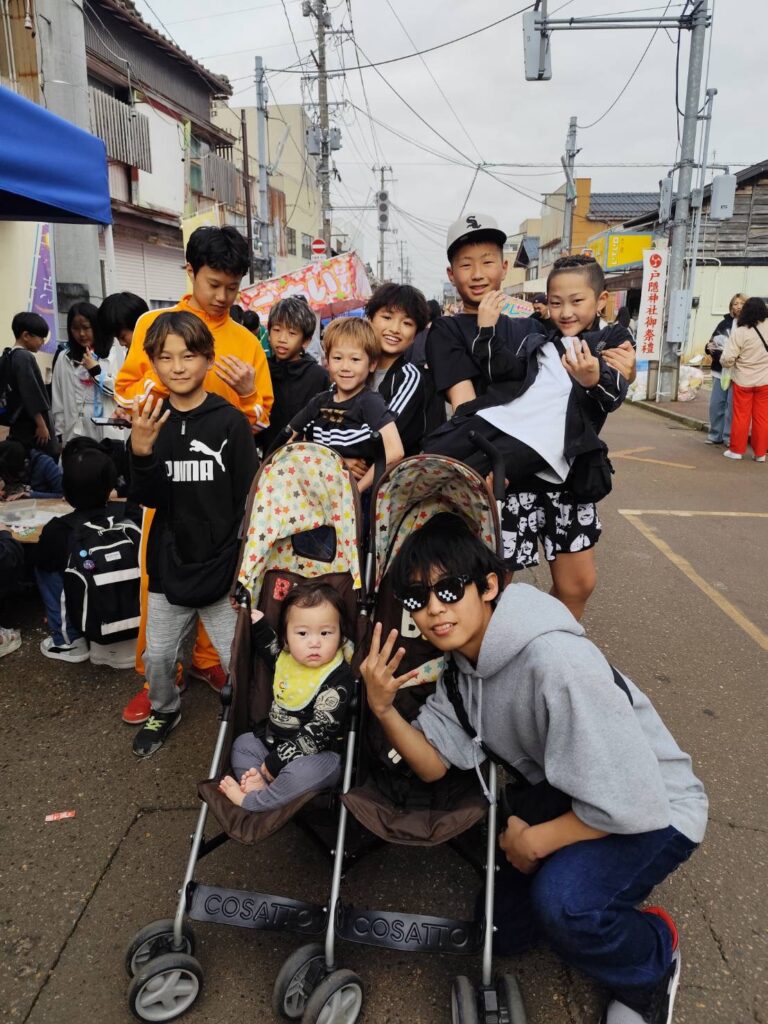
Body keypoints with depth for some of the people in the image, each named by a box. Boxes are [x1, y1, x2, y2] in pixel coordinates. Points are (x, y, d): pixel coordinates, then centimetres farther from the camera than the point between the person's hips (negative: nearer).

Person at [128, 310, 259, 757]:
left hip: (222, 566, -4)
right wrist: (141, 451, -22)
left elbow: (249, 501, -9)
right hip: (170, 564, 4)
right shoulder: (152, 421, 0)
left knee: (238, 658, 4)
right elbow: (148, 499, -4)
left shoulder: (231, 421, -11)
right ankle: (165, 711, 46)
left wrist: (244, 568, -10)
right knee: (158, 655, 18)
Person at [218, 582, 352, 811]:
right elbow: (270, 650, 26)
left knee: (303, 771, -35)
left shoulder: (338, 680, -23)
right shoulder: (287, 657, -1)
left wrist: (276, 763, -22)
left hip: (317, 755, -8)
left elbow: (317, 734, -24)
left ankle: (250, 801, -17)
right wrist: (257, 622, 12)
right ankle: (259, 786, -19)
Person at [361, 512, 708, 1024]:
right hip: (566, 796, 8)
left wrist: (532, 841, -17)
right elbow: (435, 765, -3)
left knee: (562, 899, -33)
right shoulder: (460, 665, -7)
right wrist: (383, 708, -22)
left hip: (653, 810, -7)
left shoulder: (555, 660, -35)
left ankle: (651, 962, -1)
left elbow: (631, 803, -33)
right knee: (504, 929, 10)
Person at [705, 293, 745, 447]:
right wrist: (710, 347, -6)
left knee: (732, 405, -3)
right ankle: (715, 435, 18)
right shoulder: (725, 323, 12)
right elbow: (713, 341, 16)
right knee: (716, 404, 7)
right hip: (721, 370, 5)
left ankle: (729, 437, 7)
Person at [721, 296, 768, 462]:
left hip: (743, 380, -3)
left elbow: (727, 359, -18)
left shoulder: (739, 332, -17)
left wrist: (725, 363, 2)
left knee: (741, 416, 8)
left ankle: (736, 450, 15)